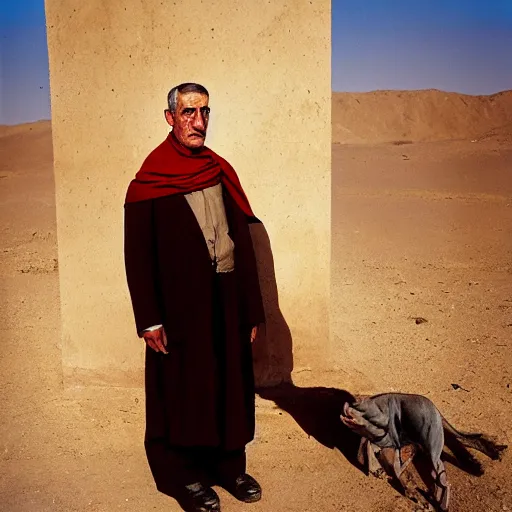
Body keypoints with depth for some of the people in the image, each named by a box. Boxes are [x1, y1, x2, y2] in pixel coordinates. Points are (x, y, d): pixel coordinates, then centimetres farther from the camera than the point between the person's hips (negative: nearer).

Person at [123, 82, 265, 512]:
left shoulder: (221, 173, 8)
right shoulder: (149, 183, -6)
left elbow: (244, 242, 10)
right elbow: (138, 256, -7)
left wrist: (252, 309, 8)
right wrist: (149, 320, -11)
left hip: (227, 302, 5)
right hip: (180, 307, -4)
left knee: (230, 386, 13)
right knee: (183, 389, 8)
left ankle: (229, 466, 31)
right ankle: (185, 476, 26)